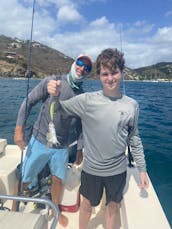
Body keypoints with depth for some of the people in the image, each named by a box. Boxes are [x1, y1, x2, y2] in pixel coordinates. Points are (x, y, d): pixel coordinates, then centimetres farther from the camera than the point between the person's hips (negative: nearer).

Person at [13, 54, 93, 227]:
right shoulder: (52, 81, -8)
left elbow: (80, 125, 9)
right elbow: (28, 102, -7)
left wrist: (80, 149, 9)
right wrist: (19, 129, -12)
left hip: (61, 147, 3)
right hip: (39, 142, -2)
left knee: (58, 179, 16)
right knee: (25, 180, 9)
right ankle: (13, 211, 36)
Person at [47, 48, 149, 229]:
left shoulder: (132, 105, -8)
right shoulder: (87, 100, -14)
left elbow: (134, 139, 2)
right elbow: (59, 109, -8)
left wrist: (142, 169, 6)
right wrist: (55, 96, -31)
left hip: (118, 170, 2)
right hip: (91, 169, -1)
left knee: (112, 206, 23)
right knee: (87, 205, 21)